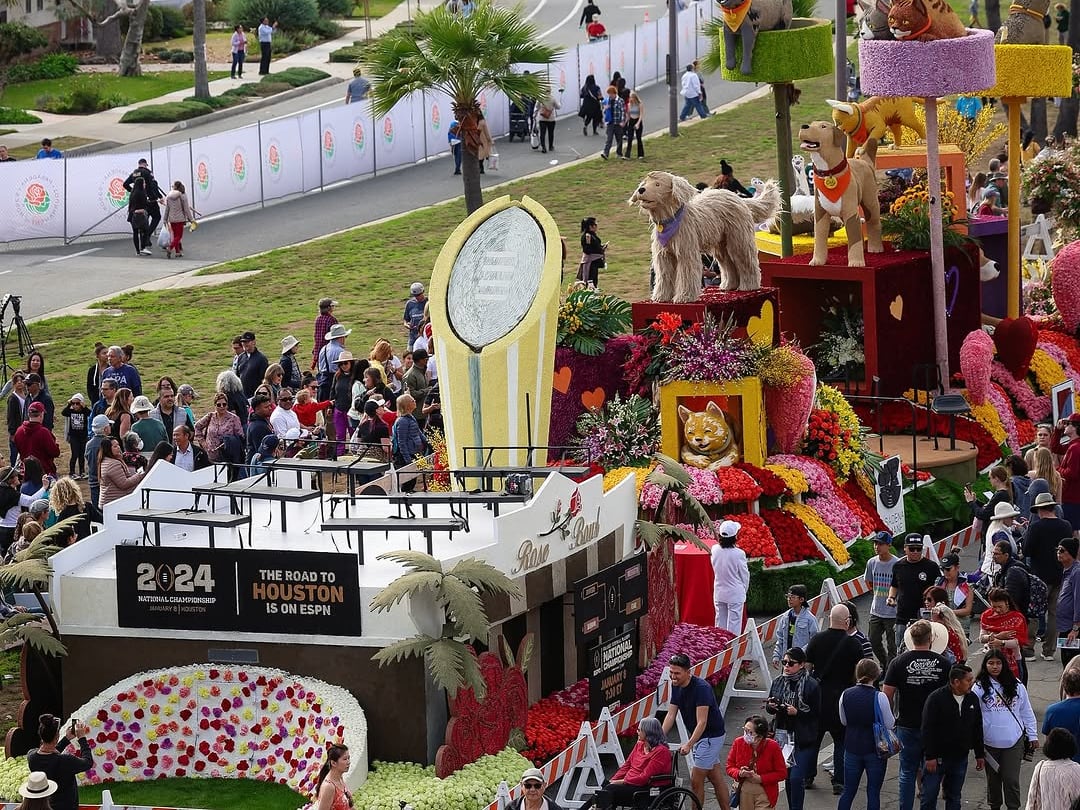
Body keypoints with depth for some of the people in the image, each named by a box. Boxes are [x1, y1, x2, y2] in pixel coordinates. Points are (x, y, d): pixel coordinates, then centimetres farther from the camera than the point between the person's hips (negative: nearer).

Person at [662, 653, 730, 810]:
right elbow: (671, 715, 3)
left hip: (711, 736, -8)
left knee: (696, 781, -7)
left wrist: (688, 745, -37)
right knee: (717, 780, 12)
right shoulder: (676, 687, 1)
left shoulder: (701, 688, -25)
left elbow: (702, 722, -28)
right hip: (698, 737, 8)